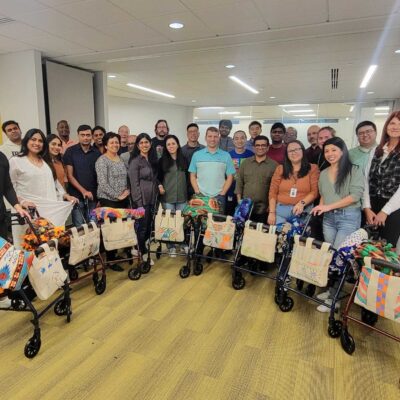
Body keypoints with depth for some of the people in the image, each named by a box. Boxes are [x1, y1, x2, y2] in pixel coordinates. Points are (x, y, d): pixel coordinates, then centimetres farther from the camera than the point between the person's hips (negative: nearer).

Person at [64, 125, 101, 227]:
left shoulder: (97, 153, 7)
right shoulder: (71, 151, 0)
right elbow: (69, 175, -3)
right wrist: (83, 191, -13)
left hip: (93, 196, 2)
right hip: (77, 196, -2)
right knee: (79, 227, 1)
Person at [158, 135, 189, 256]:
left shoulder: (184, 160, 8)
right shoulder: (162, 160, 4)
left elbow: (188, 177, 11)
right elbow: (158, 177, 7)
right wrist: (160, 186, -12)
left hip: (182, 196, 1)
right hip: (167, 196, -1)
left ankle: (184, 243, 23)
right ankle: (171, 246, 15)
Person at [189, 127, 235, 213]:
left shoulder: (226, 155, 5)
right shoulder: (197, 155, 6)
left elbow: (230, 177, 5)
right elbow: (193, 176, 7)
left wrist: (222, 194, -4)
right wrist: (197, 192, -4)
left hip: (218, 197, 0)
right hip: (200, 196, 0)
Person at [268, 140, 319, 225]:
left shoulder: (313, 168, 5)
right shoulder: (280, 169, 8)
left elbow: (315, 191, -2)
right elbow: (273, 192, 5)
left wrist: (302, 203, -18)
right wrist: (272, 212, -3)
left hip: (303, 211, -1)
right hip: (280, 210, 1)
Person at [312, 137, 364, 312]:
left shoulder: (355, 170, -4)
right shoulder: (323, 173, 13)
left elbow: (355, 195, -13)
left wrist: (329, 206, -17)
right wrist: (321, 207, -2)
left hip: (349, 217, -5)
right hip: (328, 218, 5)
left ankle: (334, 298, 6)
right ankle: (332, 289, 22)